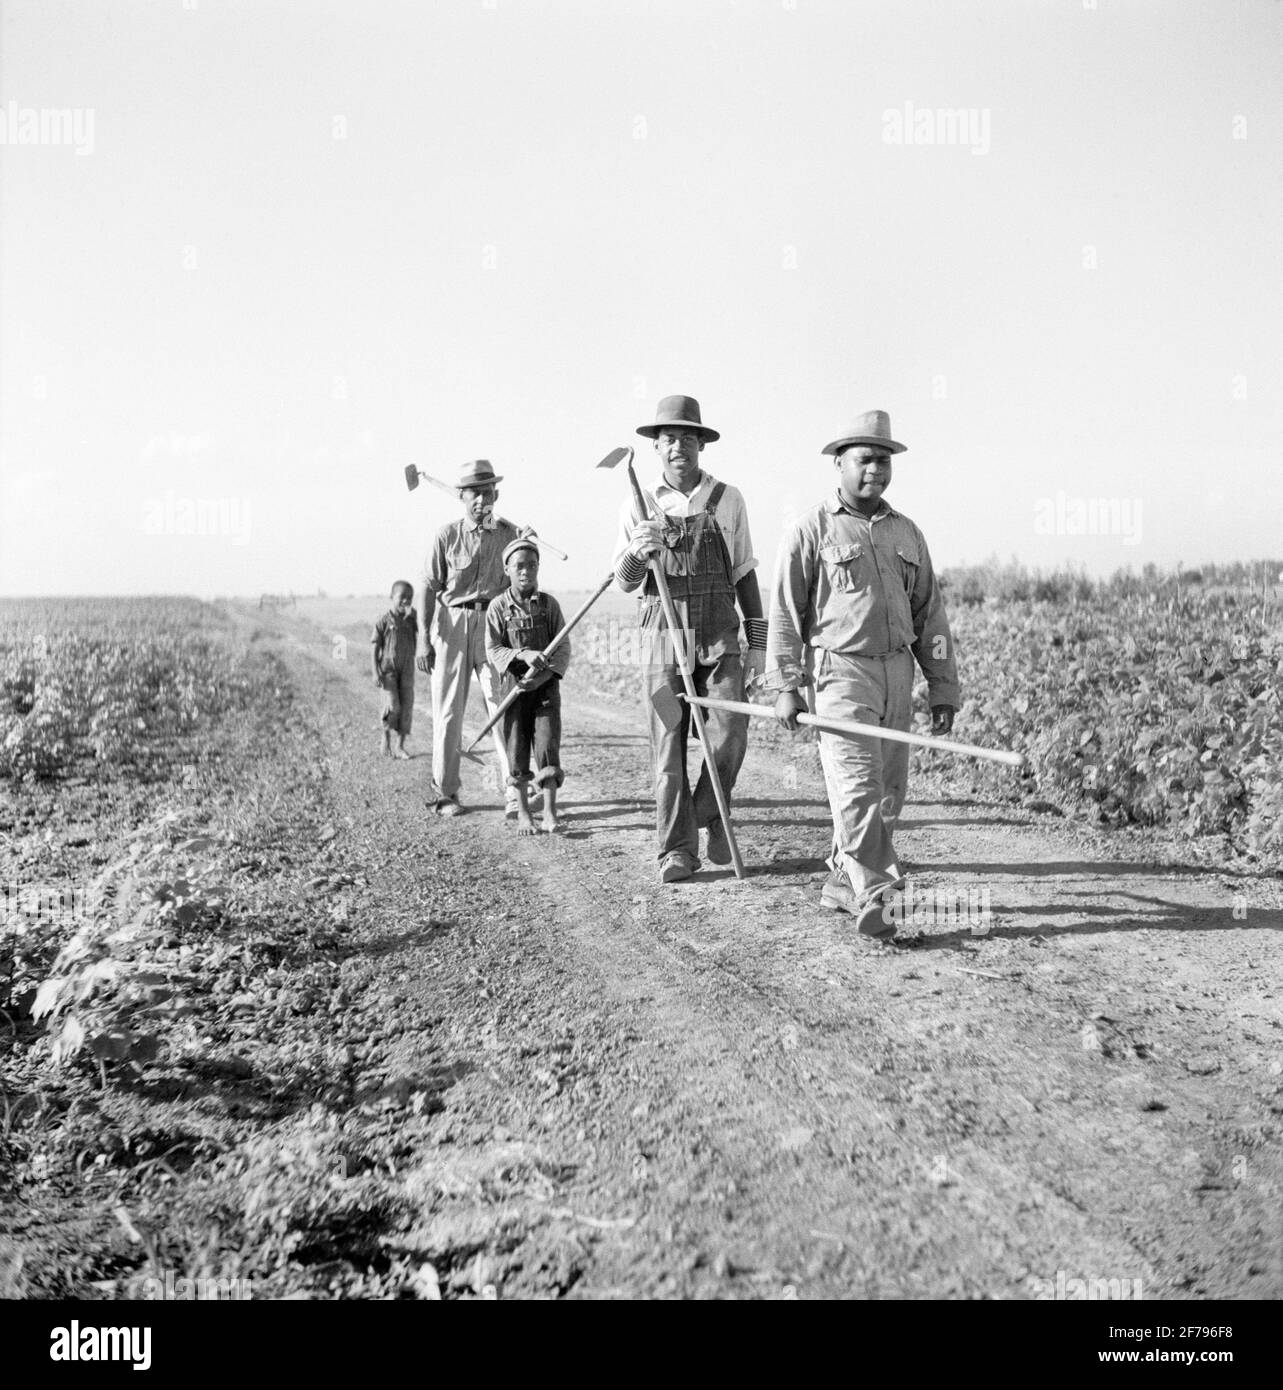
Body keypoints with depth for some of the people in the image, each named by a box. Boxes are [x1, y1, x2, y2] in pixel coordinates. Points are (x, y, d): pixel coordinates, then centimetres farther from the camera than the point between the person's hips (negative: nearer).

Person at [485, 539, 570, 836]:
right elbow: (492, 650, -4)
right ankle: (523, 813, 15)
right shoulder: (498, 606, 0)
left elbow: (563, 647, 0)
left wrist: (543, 673, -15)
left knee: (548, 745, -6)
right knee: (517, 748, 4)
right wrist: (524, 655, -19)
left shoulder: (549, 604, 2)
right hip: (514, 683, 0)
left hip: (545, 684, 0)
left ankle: (550, 813, 0)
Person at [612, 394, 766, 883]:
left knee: (729, 736, -10)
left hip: (720, 637, 0)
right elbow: (625, 583, 3)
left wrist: (758, 643, 6)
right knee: (668, 748, 0)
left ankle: (711, 815, 17)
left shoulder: (727, 500, 6)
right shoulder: (638, 507, 6)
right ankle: (677, 850, 9)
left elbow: (745, 575, 10)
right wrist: (637, 553, -20)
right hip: (663, 636, 0)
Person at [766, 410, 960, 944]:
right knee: (857, 788, -12)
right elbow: (784, 612, -3)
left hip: (897, 671, 6)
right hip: (841, 668, -6)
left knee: (887, 790, 9)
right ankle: (875, 900, -12)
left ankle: (843, 881, 24)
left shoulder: (906, 533, 14)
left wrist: (943, 687, 12)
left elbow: (929, 614, 16)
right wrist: (786, 687, -9)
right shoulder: (810, 531, -1)